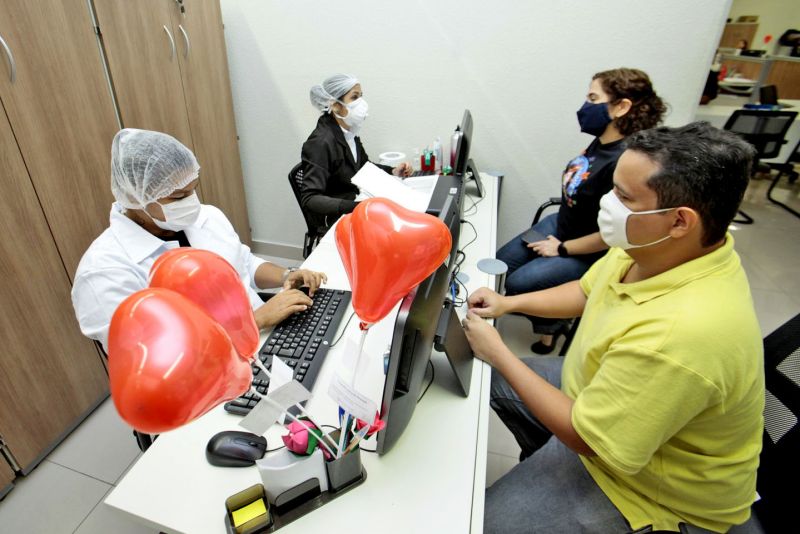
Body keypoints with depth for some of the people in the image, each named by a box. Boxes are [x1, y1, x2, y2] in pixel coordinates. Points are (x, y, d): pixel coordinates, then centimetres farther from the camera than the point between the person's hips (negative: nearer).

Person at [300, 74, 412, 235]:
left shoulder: (350, 132, 2)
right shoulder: (320, 142, -22)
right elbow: (309, 199, -29)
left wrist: (393, 172, 0)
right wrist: (356, 207, -42)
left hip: (356, 203, 8)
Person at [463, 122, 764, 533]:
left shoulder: (680, 331, -41)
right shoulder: (654, 247, -15)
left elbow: (586, 437, -28)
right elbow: (587, 290, 6)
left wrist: (498, 353, -21)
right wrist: (508, 303, -5)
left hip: (651, 487, -7)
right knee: (491, 378, 16)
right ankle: (541, 464, 39)